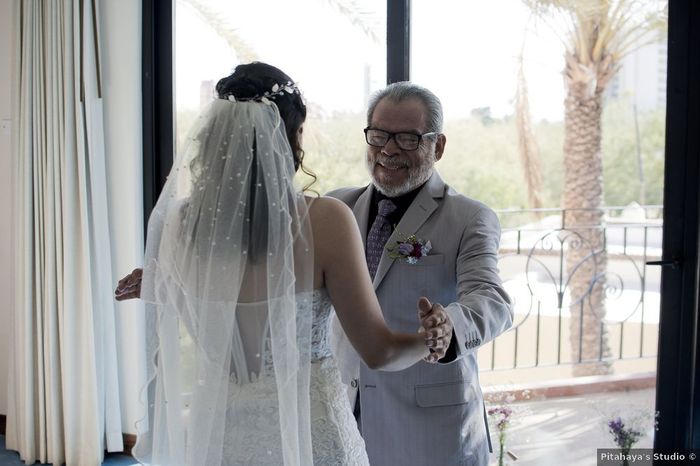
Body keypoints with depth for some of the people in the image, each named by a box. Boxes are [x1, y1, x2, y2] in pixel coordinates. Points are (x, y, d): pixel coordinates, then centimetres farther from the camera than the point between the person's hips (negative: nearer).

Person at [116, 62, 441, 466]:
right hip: (307, 429, -3)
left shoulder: (183, 221, -9)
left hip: (218, 429, 3)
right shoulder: (326, 219, -19)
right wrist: (433, 339, 7)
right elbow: (378, 351, -14)